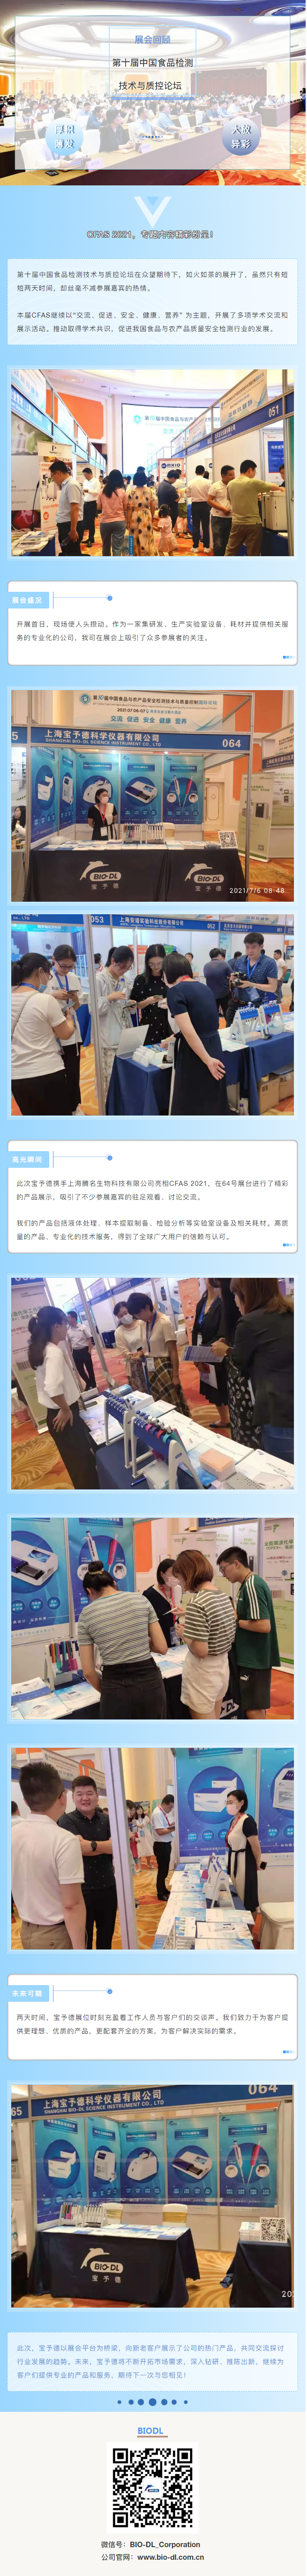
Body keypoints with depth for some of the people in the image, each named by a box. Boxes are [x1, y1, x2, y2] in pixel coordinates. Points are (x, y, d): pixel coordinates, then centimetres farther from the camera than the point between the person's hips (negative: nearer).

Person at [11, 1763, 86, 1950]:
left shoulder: (12, 1835, -1)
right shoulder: (64, 1841, -21)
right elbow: (72, 1905, -22)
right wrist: (80, 1952, -18)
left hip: (27, 1932, 6)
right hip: (58, 1936, -6)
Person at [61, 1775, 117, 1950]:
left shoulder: (107, 1820, 4)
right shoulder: (68, 1821, -8)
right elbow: (80, 1847, -23)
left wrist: (91, 1845, -18)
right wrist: (106, 1846, -17)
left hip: (108, 1887, 4)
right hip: (81, 1890, -4)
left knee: (106, 1936, 18)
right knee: (83, 1939, 6)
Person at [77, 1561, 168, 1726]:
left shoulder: (87, 1615, -2)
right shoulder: (140, 1600, 1)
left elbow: (89, 1671, -1)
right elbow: (161, 1648, 1)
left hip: (116, 1689, -2)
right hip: (149, 1683, 2)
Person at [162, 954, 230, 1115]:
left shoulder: (176, 991, -12)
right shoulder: (203, 987, 13)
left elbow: (189, 1031, -22)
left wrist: (207, 1060, -18)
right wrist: (175, 1038, 43)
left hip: (195, 1056, -8)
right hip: (214, 1050, 8)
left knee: (190, 1109, 2)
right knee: (213, 1104, 15)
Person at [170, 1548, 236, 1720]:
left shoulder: (197, 1603, -23)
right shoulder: (224, 1597, 5)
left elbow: (201, 1651, -27)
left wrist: (184, 1634, -8)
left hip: (202, 1675, -9)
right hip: (223, 1669, 9)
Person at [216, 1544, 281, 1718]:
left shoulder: (252, 1586, -20)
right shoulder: (251, 1583, 11)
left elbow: (264, 1625, -26)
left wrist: (236, 1622, -14)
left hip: (255, 1659, -10)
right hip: (254, 1657, 10)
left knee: (254, 1710, -5)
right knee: (257, 1707, 16)